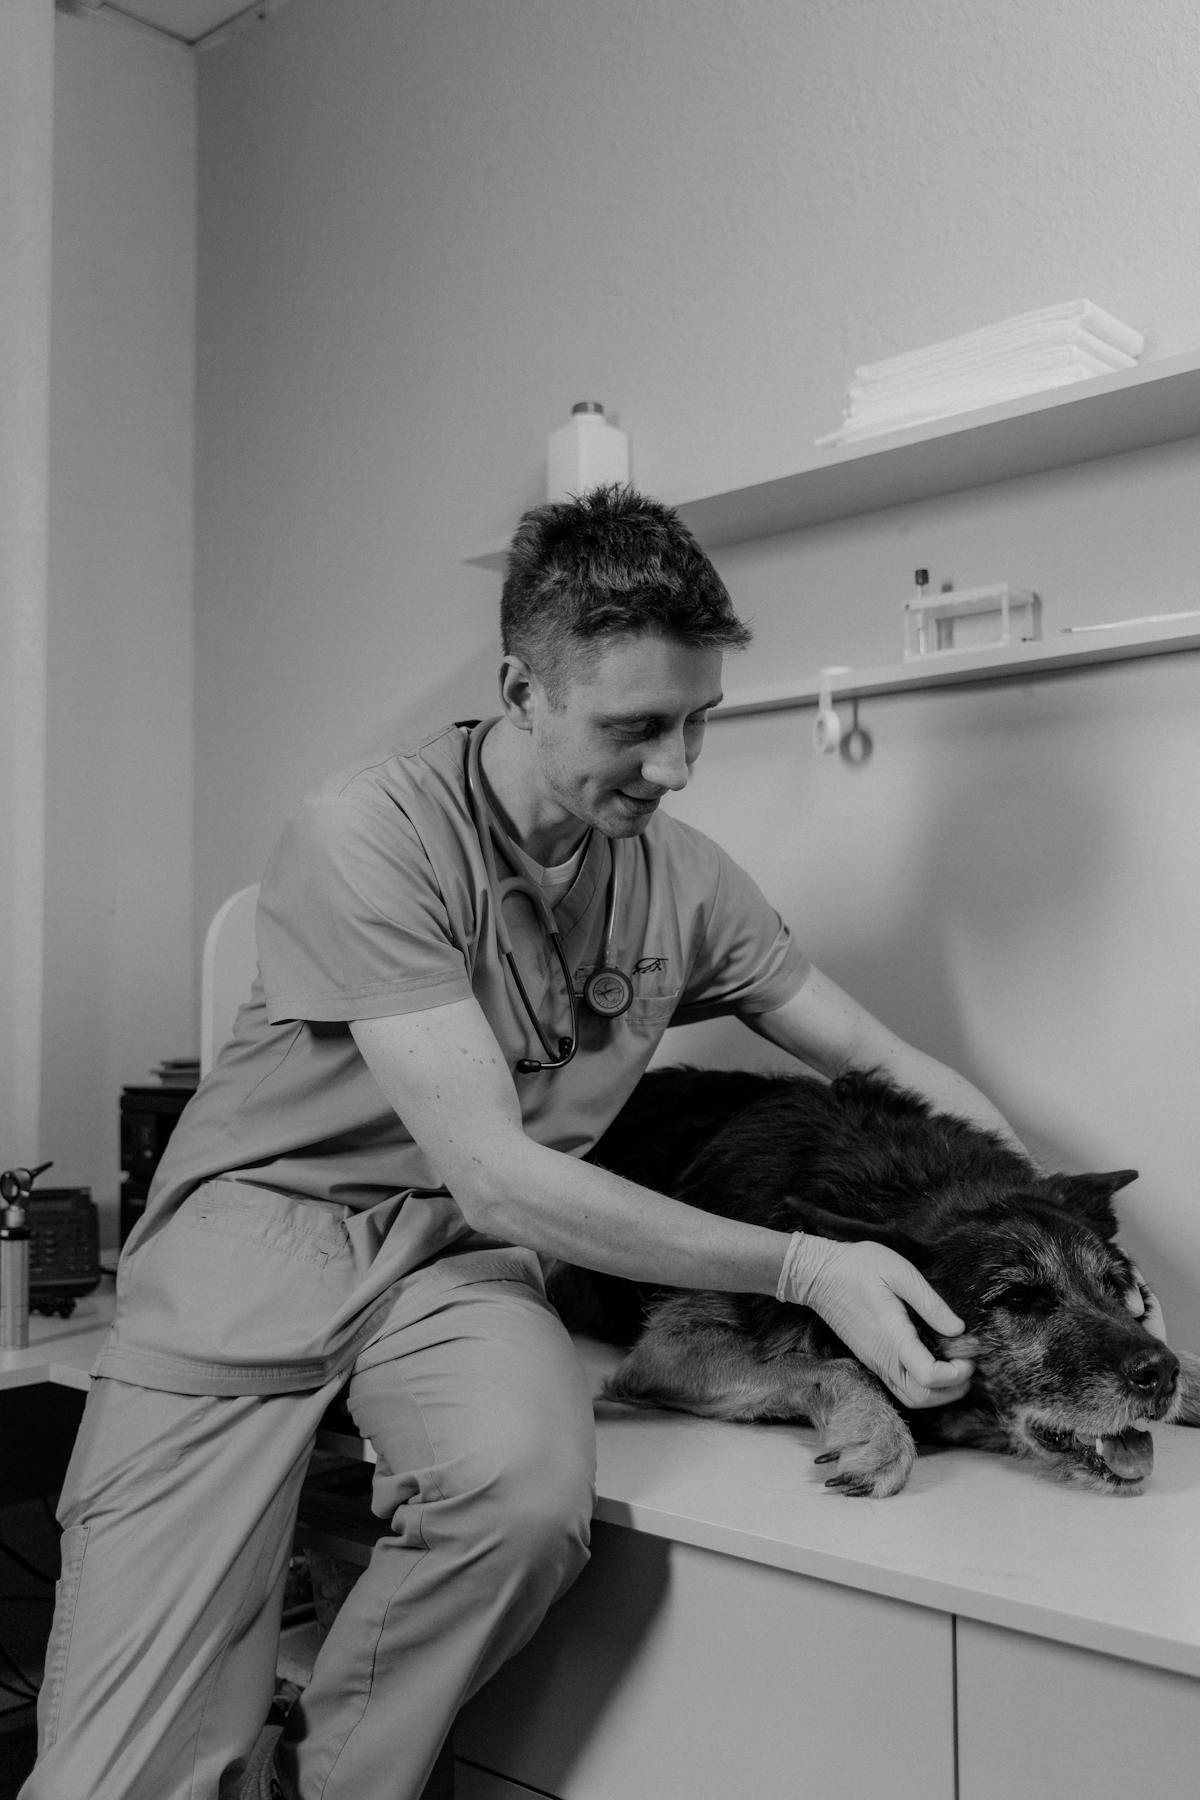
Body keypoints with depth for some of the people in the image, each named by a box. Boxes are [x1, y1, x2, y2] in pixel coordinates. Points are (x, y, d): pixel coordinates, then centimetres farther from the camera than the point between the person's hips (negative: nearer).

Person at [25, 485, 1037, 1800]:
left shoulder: (683, 878, -1)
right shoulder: (367, 836, -19)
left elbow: (889, 1065, 9)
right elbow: (495, 1175, -22)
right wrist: (806, 1267, -21)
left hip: (460, 1254, 4)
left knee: (530, 1484, -31)